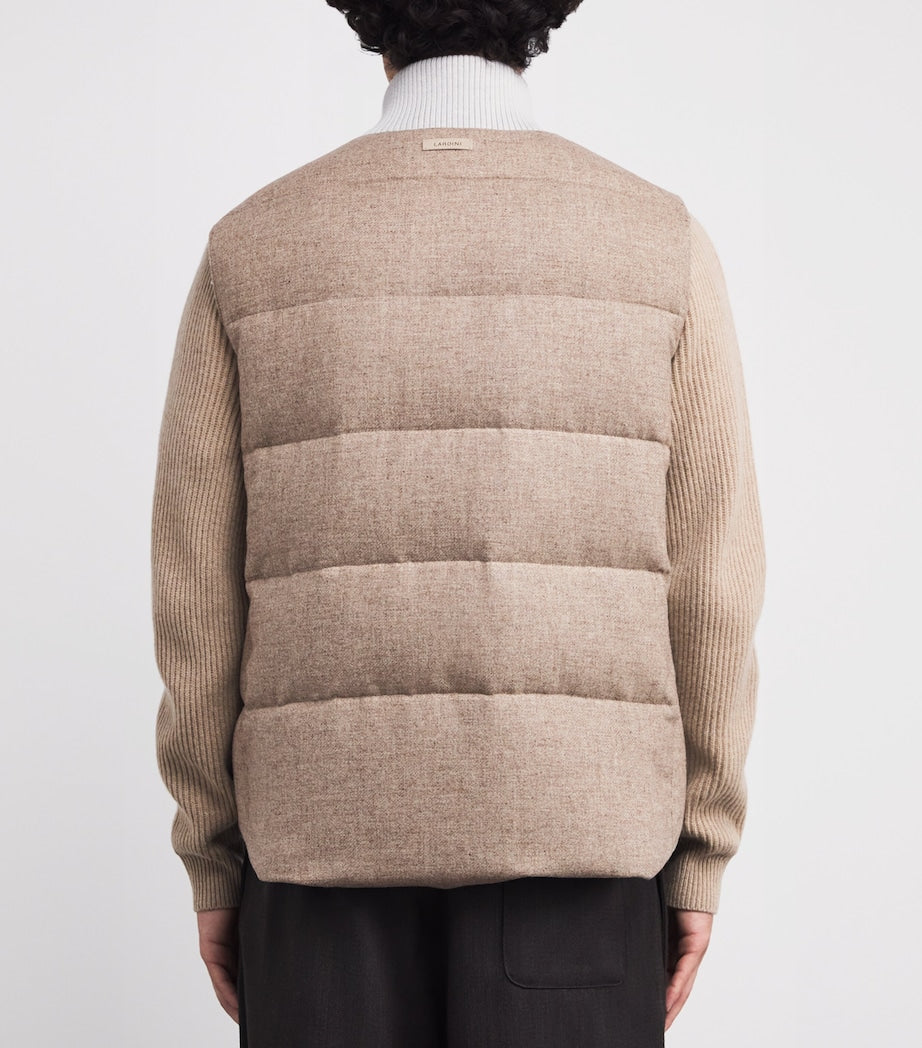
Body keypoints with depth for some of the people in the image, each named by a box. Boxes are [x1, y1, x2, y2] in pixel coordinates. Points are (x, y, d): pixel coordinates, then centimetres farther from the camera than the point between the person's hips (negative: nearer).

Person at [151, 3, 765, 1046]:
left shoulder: (250, 247, 1)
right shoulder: (658, 241, -1)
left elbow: (200, 586, 0)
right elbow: (706, 579, -2)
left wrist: (213, 862, 9)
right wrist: (697, 860, 7)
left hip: (332, 821, 1)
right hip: (567, 822, 0)